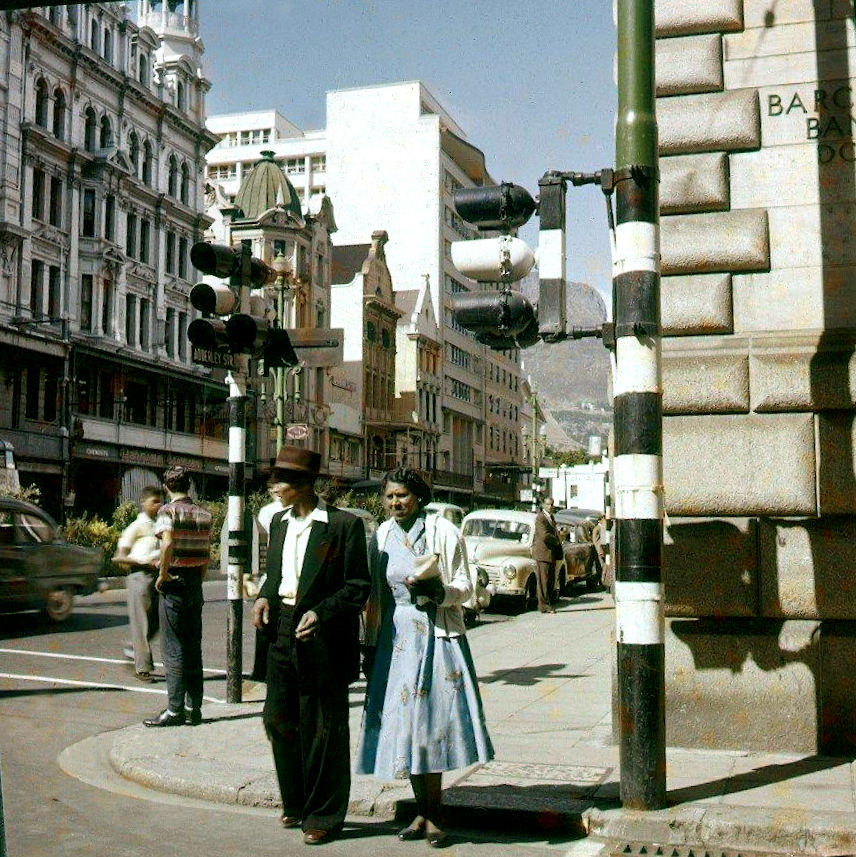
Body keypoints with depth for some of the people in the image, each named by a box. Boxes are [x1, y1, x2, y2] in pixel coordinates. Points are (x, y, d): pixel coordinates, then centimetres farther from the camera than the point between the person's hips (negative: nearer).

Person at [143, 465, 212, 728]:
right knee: (193, 647, 11)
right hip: (196, 583, 6)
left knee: (173, 649, -2)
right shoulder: (204, 513, 9)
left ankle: (175, 709, -1)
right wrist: (199, 580, 17)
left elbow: (168, 543, -25)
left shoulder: (169, 510, -9)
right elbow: (207, 552, 11)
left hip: (175, 582, -6)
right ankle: (195, 708, 14)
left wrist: (162, 575, -16)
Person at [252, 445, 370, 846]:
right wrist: (264, 598, 2)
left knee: (322, 730, 3)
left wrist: (320, 613, -20)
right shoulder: (279, 521, 11)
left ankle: (324, 816, 16)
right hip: (280, 633, 7)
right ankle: (295, 803, 31)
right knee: (278, 720, 13)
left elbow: (358, 587, -9)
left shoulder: (343, 525, -11)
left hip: (321, 640, -7)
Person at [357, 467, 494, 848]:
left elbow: (464, 587, -2)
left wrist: (438, 591, -23)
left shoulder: (443, 531, -4)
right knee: (403, 723, 3)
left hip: (437, 635, -4)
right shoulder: (382, 536, 8)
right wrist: (370, 645, 12)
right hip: (396, 636, 4)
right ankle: (425, 812, 14)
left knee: (431, 719, -5)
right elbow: (375, 595, 13)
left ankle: (431, 814, 7)